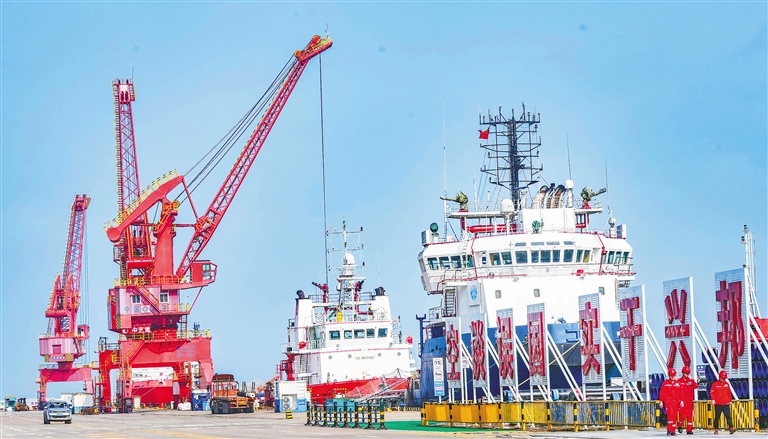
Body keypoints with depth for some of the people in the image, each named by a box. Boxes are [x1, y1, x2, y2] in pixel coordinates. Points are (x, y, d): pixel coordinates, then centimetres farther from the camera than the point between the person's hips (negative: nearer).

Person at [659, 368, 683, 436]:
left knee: (675, 416, 6)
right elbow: (662, 393, 0)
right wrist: (661, 401, -3)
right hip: (668, 402, -4)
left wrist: (681, 401, 8)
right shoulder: (665, 383, 1)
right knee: (670, 415, -17)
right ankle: (669, 430, -18)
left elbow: (680, 393, 13)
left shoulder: (678, 383, 11)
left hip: (676, 402, 4)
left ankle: (673, 431, 14)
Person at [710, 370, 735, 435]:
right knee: (717, 417, 6)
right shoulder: (715, 384, -1)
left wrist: (730, 400, 14)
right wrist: (713, 399, -15)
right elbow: (712, 392, -4)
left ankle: (731, 428, -17)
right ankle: (716, 429, 15)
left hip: (726, 404, 2)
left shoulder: (727, 384, 10)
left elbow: (729, 393, 16)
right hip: (718, 404, -2)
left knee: (728, 416, -9)